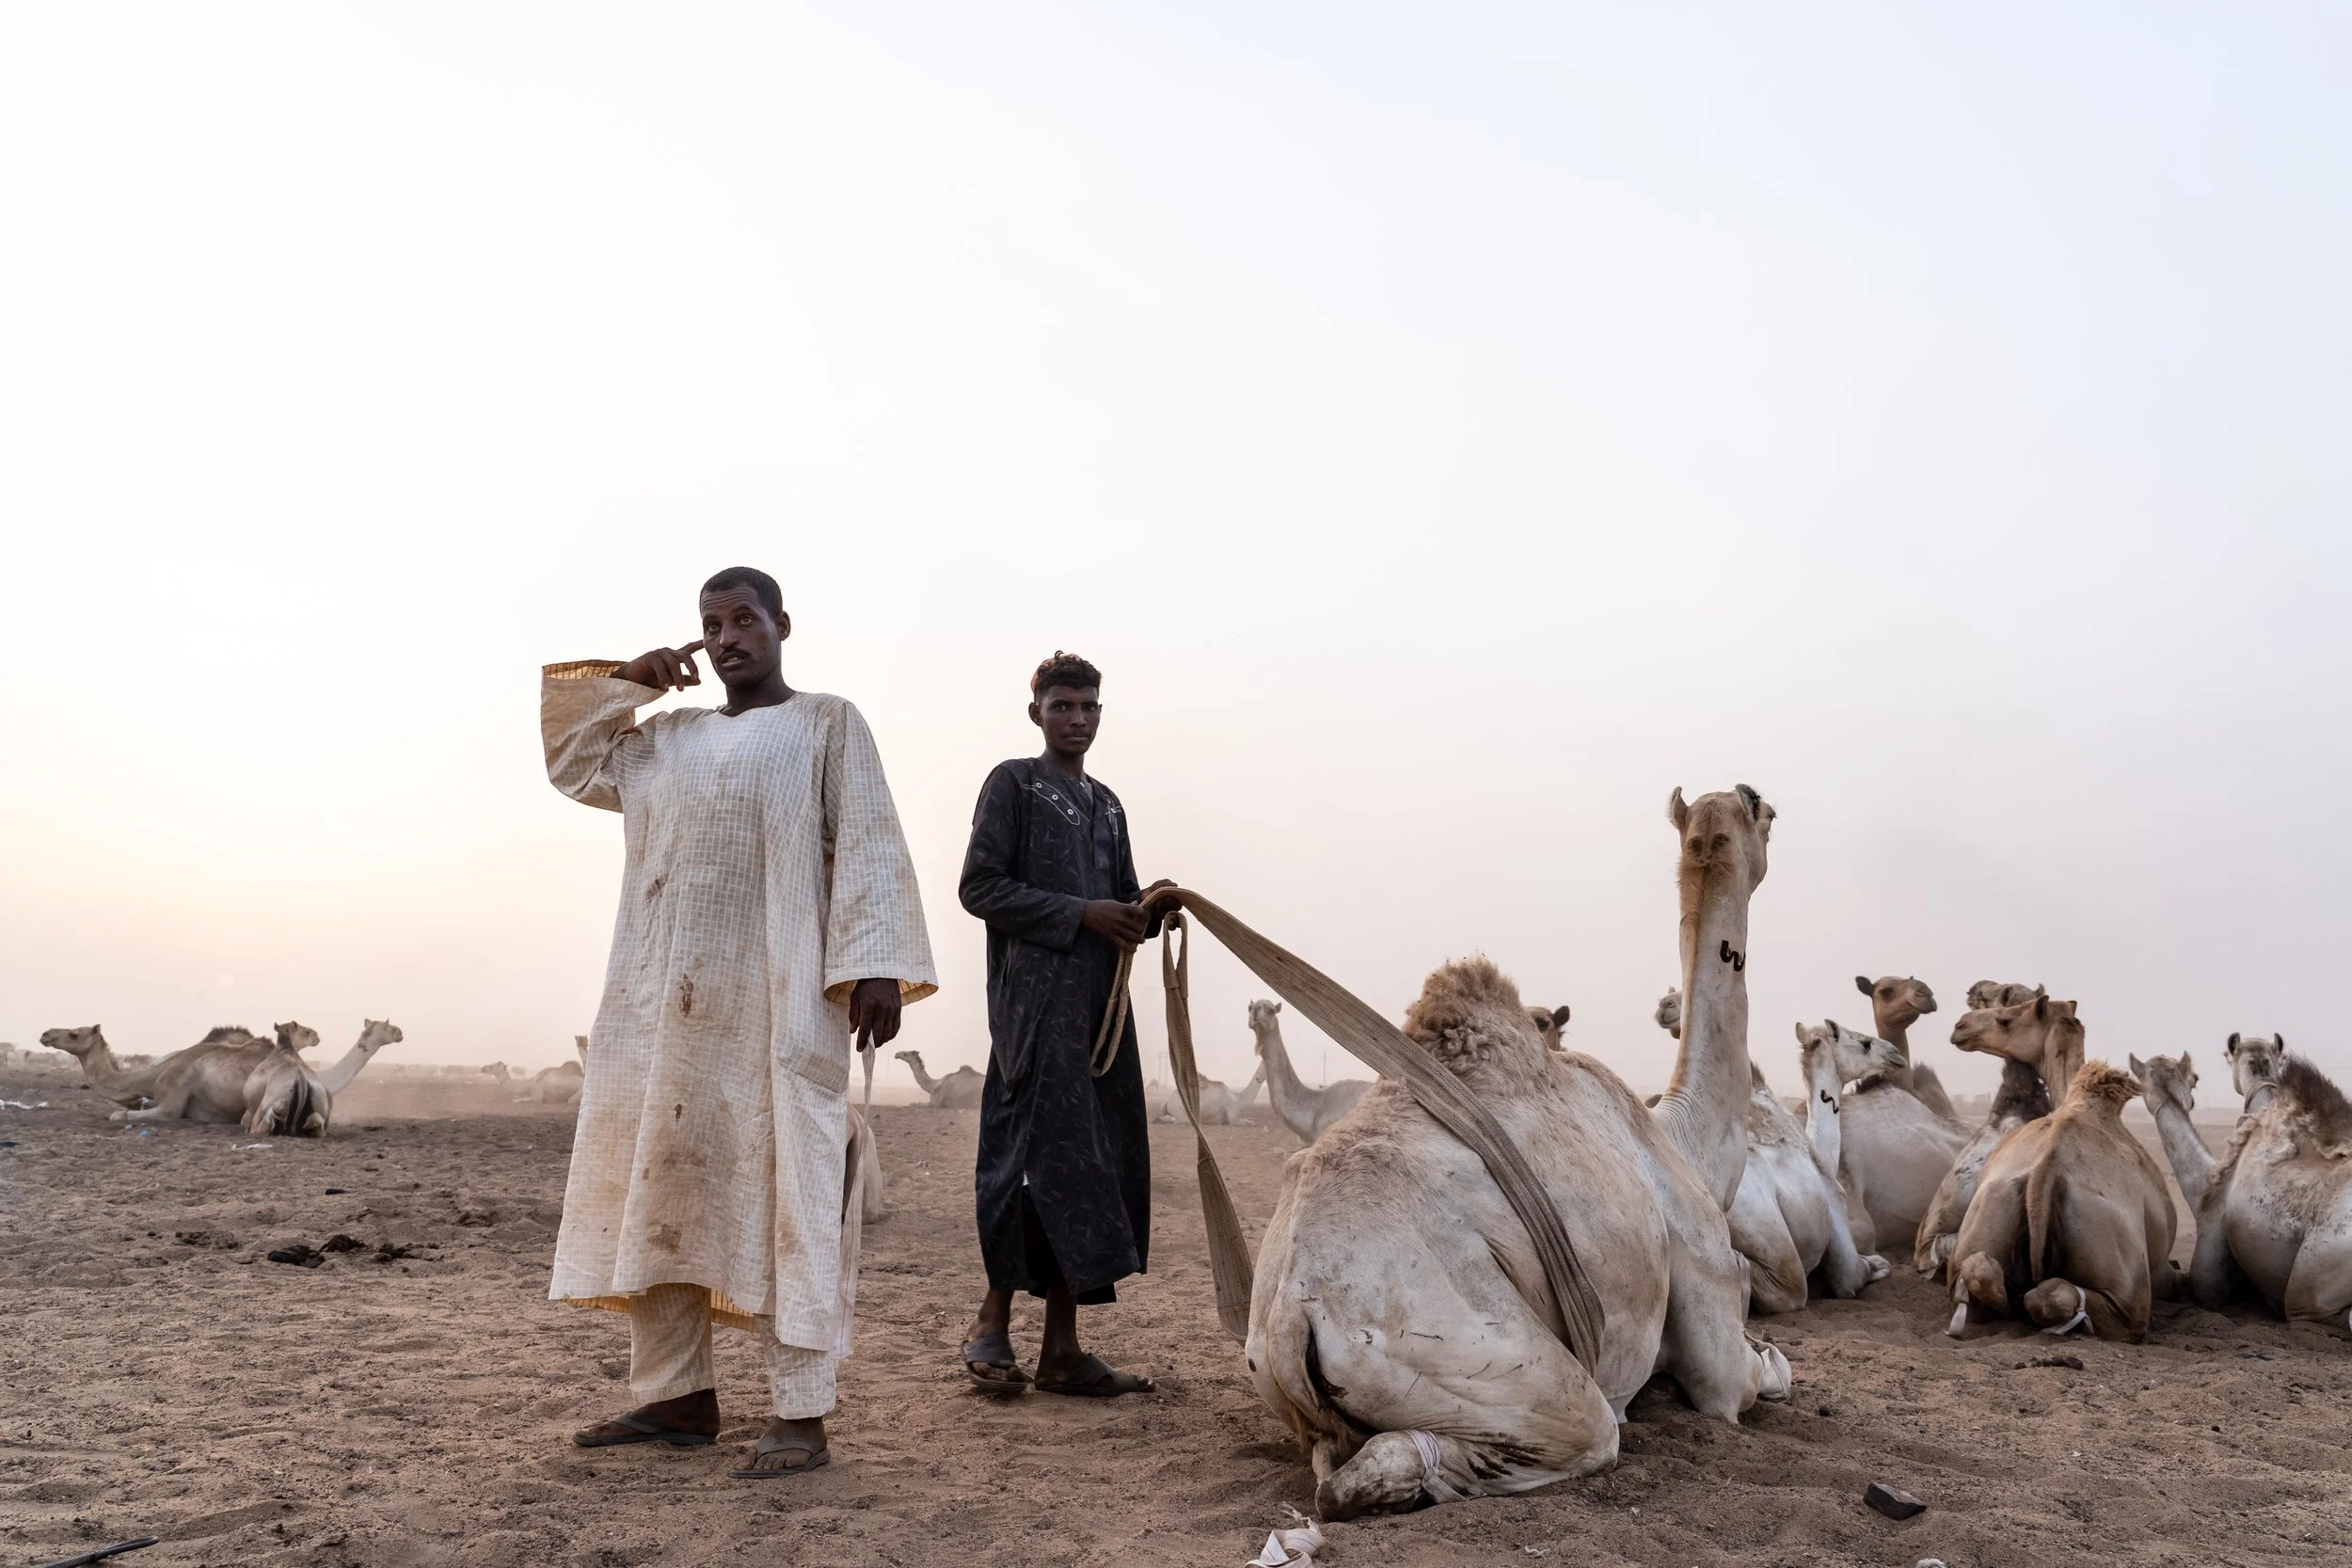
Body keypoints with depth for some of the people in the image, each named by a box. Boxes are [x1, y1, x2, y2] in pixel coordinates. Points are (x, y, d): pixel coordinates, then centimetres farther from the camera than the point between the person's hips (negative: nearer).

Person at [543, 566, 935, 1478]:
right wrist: (625, 681, 16)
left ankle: (801, 1414, -6)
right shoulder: (667, 737, 21)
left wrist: (876, 966, -15)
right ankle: (675, 1394, 13)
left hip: (778, 1001, -6)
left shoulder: (827, 724, 6)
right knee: (659, 1186, 5)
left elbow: (868, 850, -3)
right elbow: (571, 761, 30)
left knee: (781, 1191, -8)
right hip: (665, 1001, 6)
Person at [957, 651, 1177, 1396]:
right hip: (1034, 998, -7)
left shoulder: (1106, 803, 22)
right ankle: (993, 1320, 3)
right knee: (1047, 1153, -12)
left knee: (1101, 1162, 3)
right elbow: (981, 886, -8)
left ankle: (1062, 1347, 7)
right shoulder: (1012, 784, 2)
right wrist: (1082, 913, -14)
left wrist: (1145, 910, -1)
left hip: (1100, 1002, 7)